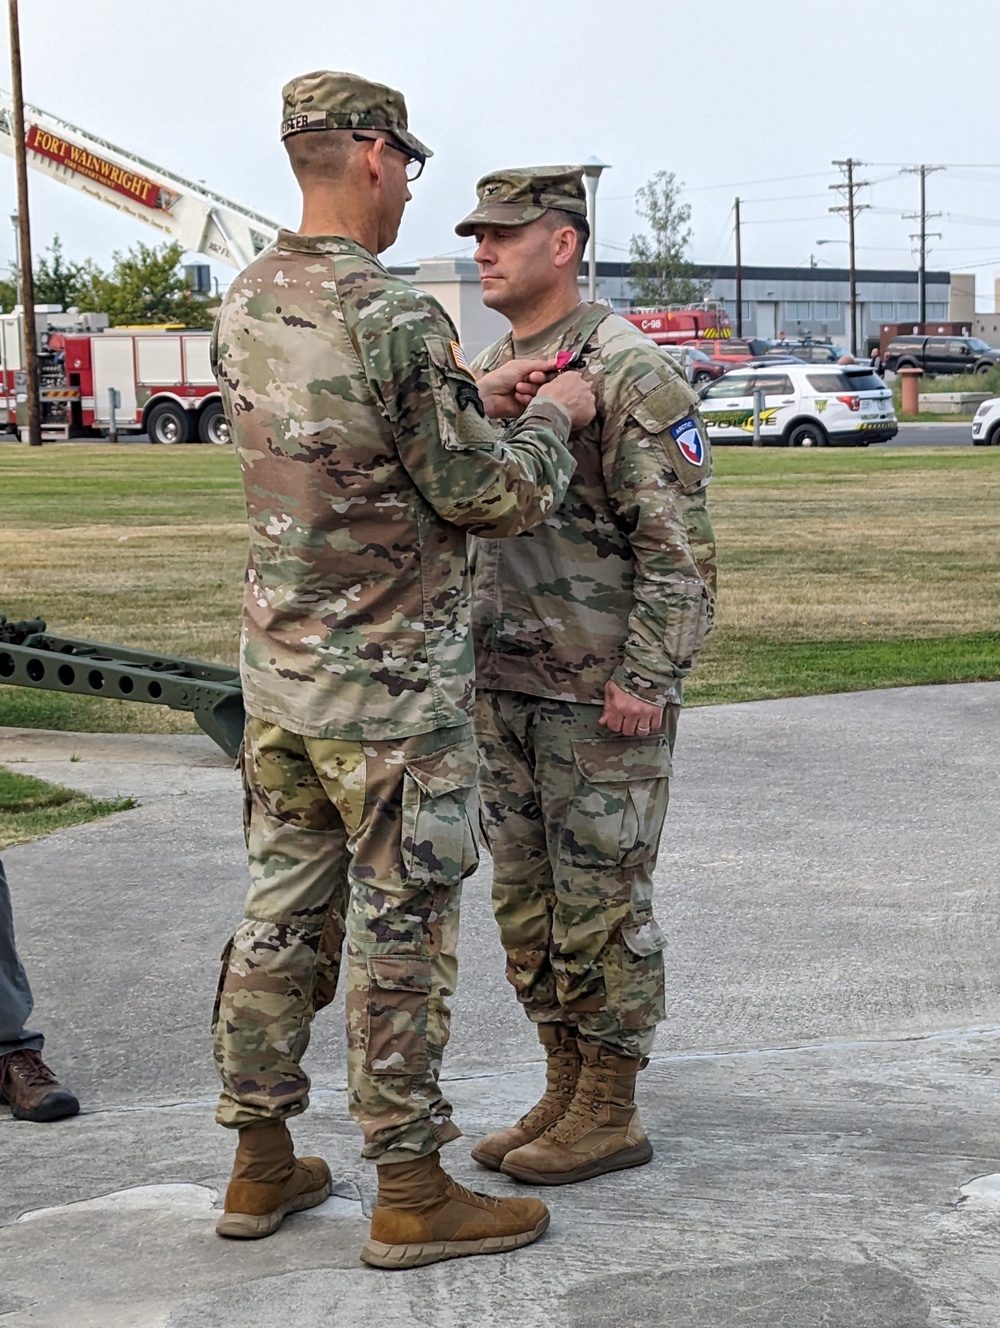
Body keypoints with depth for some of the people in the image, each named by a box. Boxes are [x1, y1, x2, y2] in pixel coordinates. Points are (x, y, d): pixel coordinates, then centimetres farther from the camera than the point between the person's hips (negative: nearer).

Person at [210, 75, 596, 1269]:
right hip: (393, 690, -7)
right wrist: (553, 416, 3)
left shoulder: (246, 307, 5)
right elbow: (497, 500, -14)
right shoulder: (396, 320, -21)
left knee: (285, 913, 14)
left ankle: (262, 1166, 24)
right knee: (402, 934, 1)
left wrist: (476, 397, 16)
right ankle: (410, 1195, 11)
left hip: (281, 678, 8)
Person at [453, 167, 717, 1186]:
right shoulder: (484, 373, 13)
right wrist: (464, 649, 16)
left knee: (601, 905, -1)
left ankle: (609, 1117, 10)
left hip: (602, 695, -8)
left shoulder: (628, 374, -13)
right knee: (527, 901, 13)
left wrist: (645, 677, -20)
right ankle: (564, 1092, 25)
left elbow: (679, 545, -16)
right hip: (505, 689, 8)